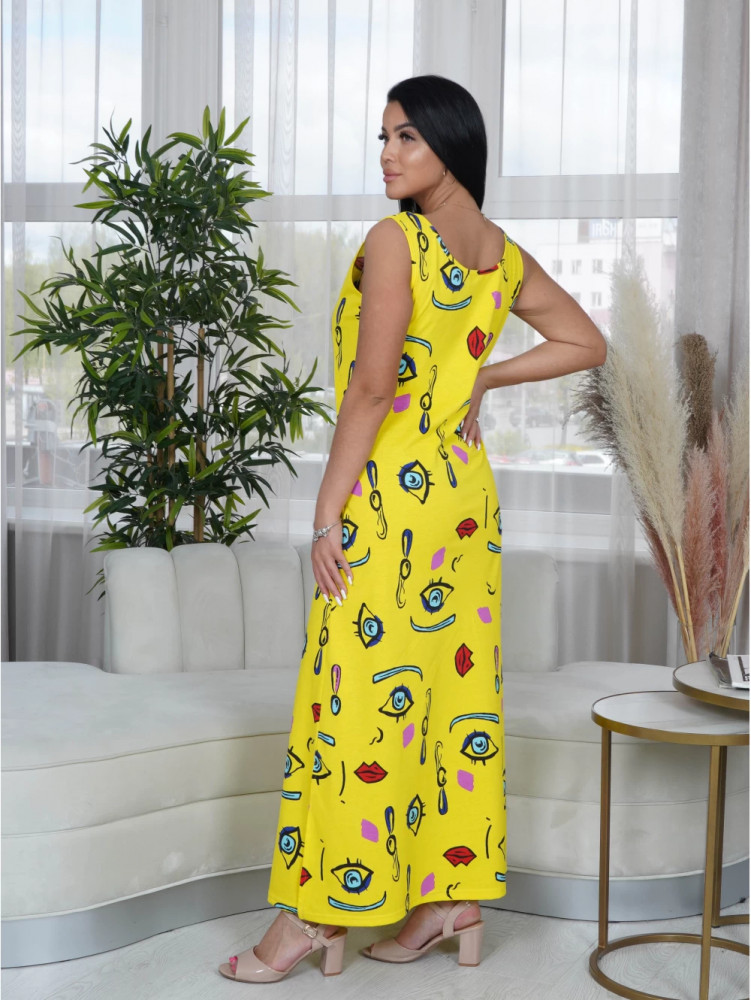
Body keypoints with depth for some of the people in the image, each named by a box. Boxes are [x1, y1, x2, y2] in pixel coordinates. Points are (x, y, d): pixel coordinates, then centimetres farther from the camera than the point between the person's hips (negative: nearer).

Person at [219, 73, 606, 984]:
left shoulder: (394, 242, -12)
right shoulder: (504, 255, 10)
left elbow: (369, 388, -18)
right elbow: (586, 343, 19)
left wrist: (328, 514, -14)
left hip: (393, 494, -8)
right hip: (468, 491, 8)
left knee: (356, 699, -2)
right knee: (458, 691, 11)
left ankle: (317, 911, 6)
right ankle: (456, 896, 18)